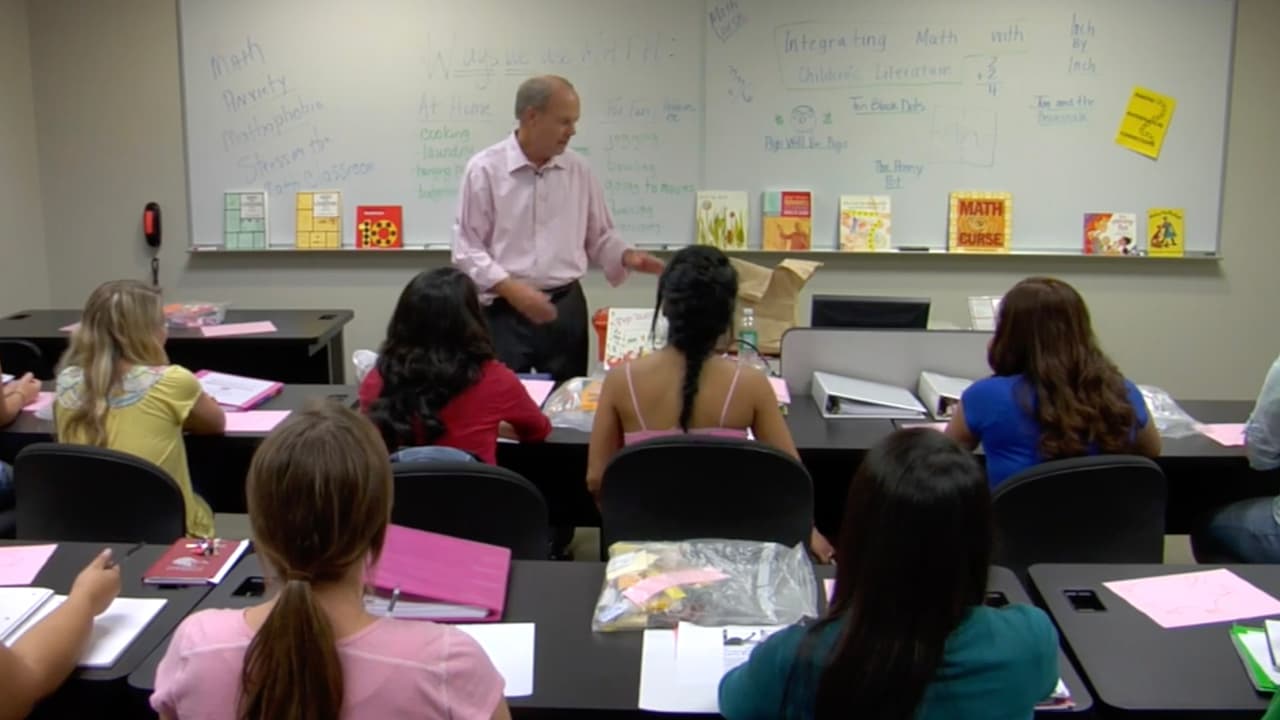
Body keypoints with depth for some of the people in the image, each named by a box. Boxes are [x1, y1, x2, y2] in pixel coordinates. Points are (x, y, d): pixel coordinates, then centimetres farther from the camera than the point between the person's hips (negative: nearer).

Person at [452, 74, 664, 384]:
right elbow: (466, 248, -8)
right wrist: (512, 288, -20)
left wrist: (626, 256, -5)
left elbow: (599, 236, 15)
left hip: (566, 308, 4)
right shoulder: (485, 169, -6)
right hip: (506, 311, -4)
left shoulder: (579, 171, 7)